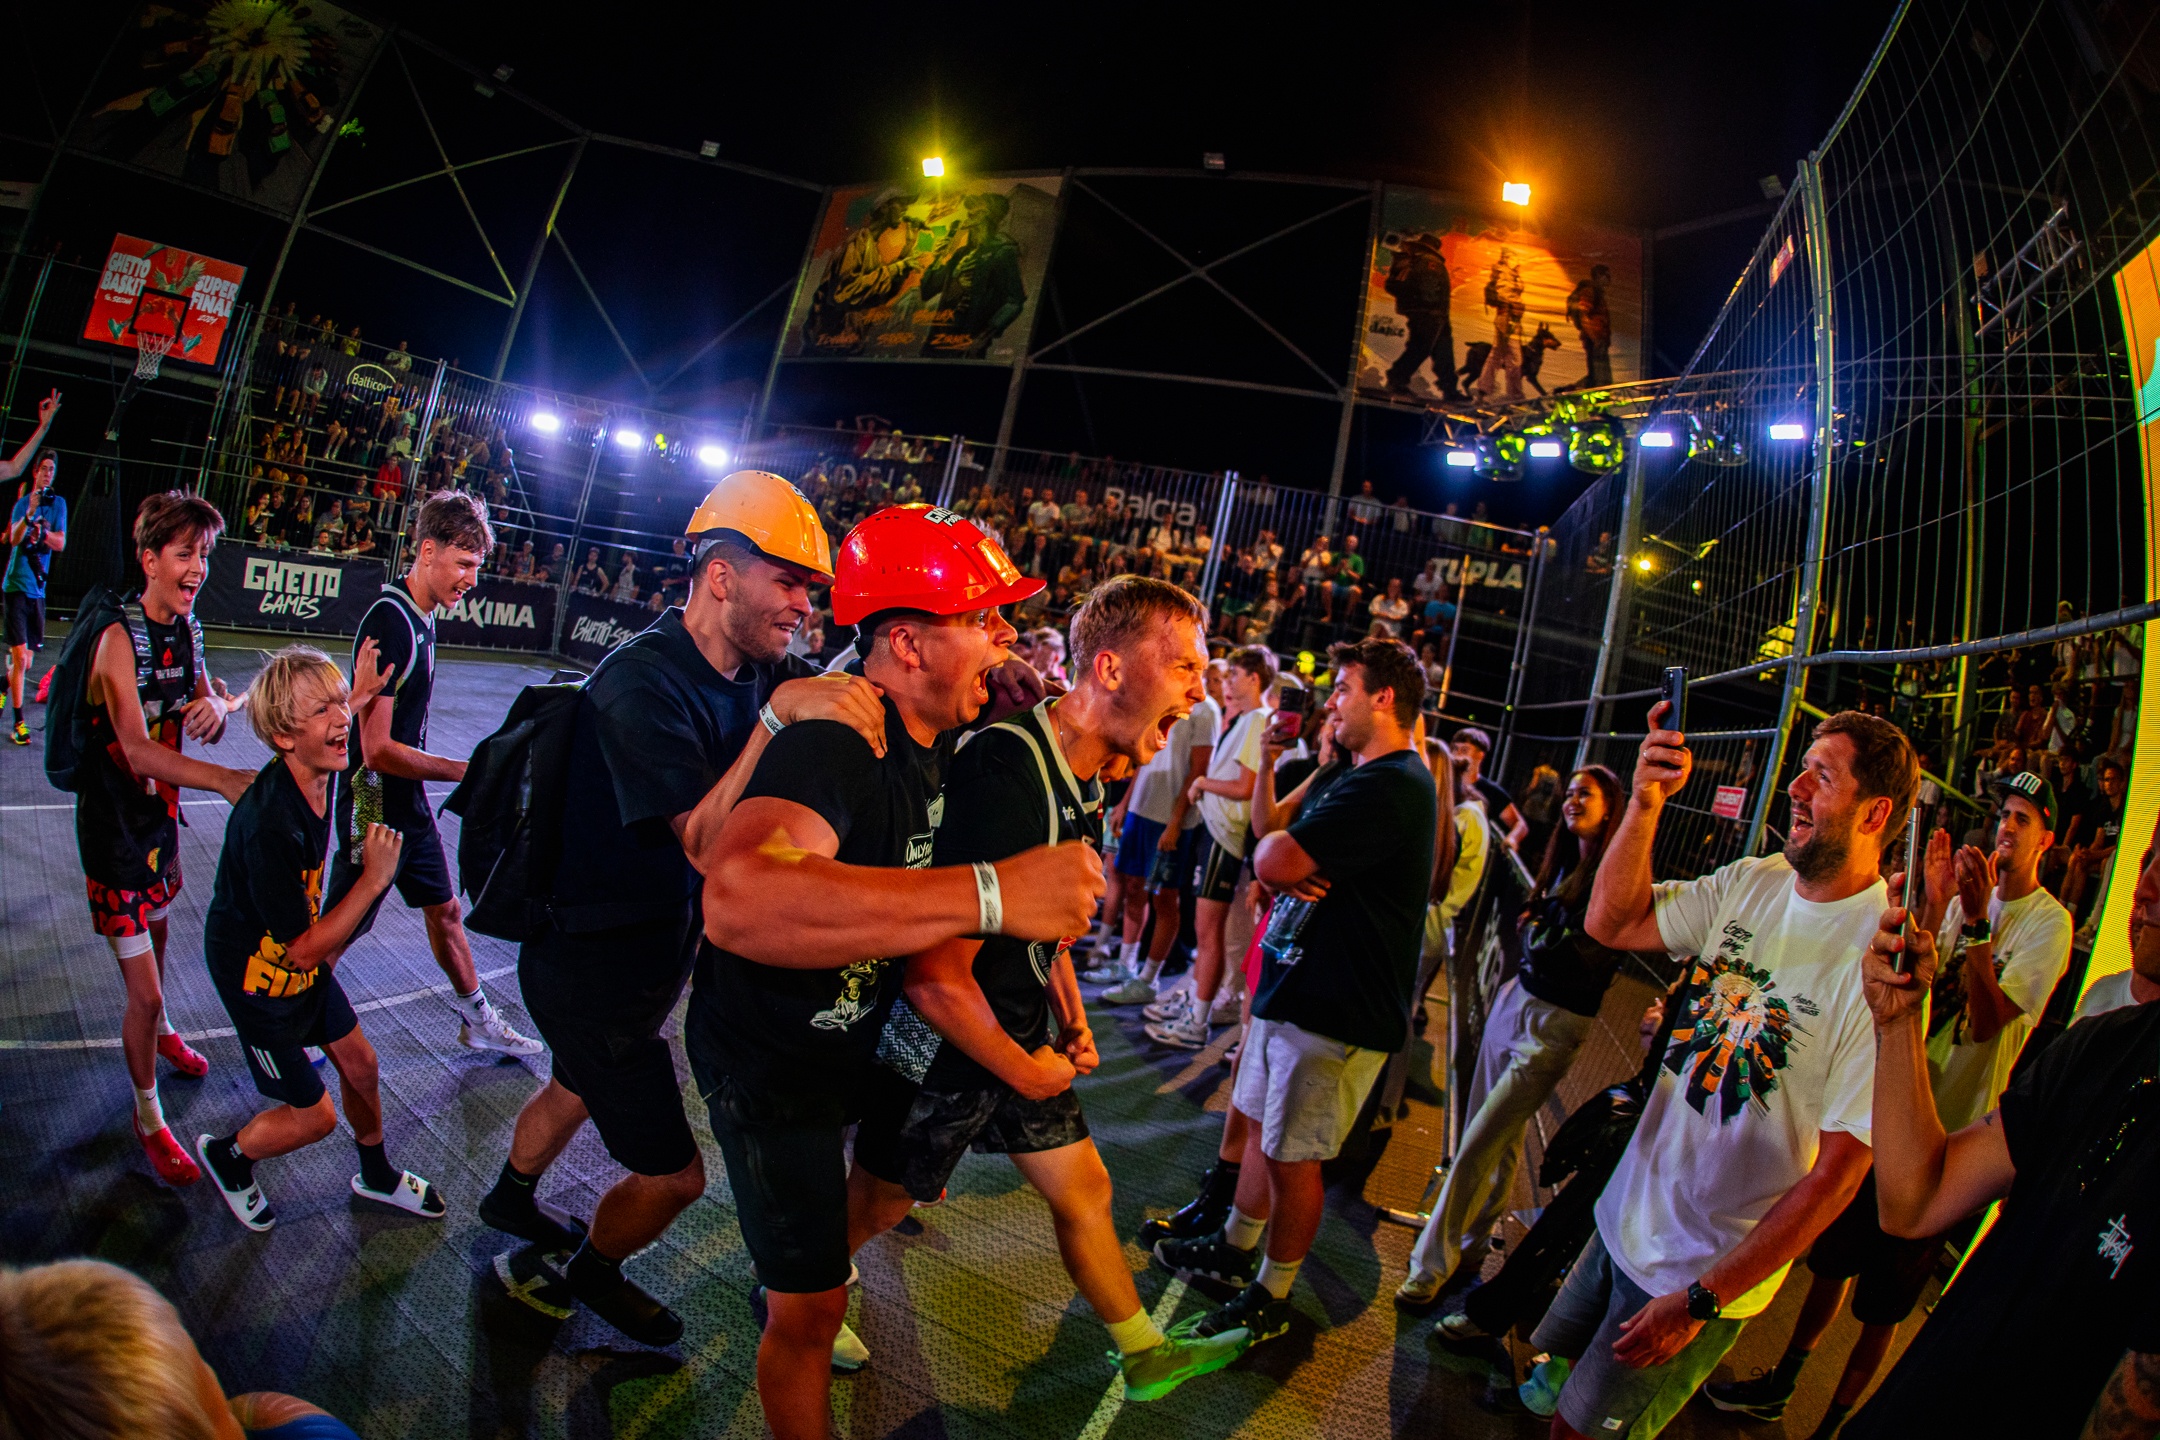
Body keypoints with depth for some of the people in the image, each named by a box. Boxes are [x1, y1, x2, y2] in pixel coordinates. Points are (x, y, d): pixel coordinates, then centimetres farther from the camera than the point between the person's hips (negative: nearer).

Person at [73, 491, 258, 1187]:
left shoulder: (186, 633, 0)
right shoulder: (120, 639, -24)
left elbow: (207, 730, 9)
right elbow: (136, 750, -35)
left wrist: (217, 706, -16)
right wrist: (226, 780, -50)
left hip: (160, 816, 8)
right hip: (116, 829, -7)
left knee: (156, 937, 30)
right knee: (143, 993, -2)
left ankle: (159, 1031, 56)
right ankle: (148, 1118, 15)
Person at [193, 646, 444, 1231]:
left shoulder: (318, 772, -13)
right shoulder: (269, 824, -39)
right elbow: (304, 950, -31)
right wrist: (374, 877, -31)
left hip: (301, 952, 8)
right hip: (257, 971, -8)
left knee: (360, 1063, 17)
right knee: (315, 1116, 4)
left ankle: (376, 1175, 42)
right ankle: (227, 1156, 36)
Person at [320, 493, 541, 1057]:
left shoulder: (420, 617, 4)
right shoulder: (388, 622, -24)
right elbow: (377, 749, -26)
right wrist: (467, 771, -24)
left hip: (409, 802, 9)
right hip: (374, 805, -9)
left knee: (445, 909, 18)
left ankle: (477, 1020, 33)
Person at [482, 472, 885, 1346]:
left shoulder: (760, 672, -4)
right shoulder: (641, 683, -29)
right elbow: (707, 842, -36)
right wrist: (779, 714, -44)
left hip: (650, 954, 9)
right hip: (595, 973, -9)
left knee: (581, 1086, 33)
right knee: (672, 1174, 3)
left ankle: (512, 1199, 62)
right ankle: (588, 1276, 34)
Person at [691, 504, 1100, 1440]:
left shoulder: (936, 730, -7)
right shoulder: (836, 743, -35)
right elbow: (739, 898, -56)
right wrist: (990, 893, -59)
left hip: (848, 1036, 9)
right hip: (767, 1062, -9)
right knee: (811, 1312, 3)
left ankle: (785, 1282, 62)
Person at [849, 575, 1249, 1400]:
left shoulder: (1082, 780, -2)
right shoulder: (1005, 776, -33)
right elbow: (936, 975, -32)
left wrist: (1071, 1022, 9)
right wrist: (1027, 1074, -18)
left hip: (1021, 1042, 8)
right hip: (938, 1050, -8)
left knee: (1084, 1192, 19)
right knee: (875, 1207, 16)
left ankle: (1145, 1357, 39)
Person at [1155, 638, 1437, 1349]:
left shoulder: (1392, 786, -22)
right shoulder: (1361, 779, 15)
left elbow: (1275, 860, -29)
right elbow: (1272, 855, 13)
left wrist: (1274, 847, -6)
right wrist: (1290, 869, -10)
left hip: (1337, 1013, -10)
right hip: (1294, 989, 10)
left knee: (1292, 1157, 4)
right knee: (1262, 1126, 21)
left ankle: (1270, 1298, 22)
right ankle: (1236, 1249, 39)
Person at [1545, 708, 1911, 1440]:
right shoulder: (1753, 881, -3)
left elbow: (1837, 1174, -22)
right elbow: (1610, 923, -2)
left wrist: (1700, 1301, -19)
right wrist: (1645, 801, -16)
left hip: (1709, 1270, -5)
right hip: (1624, 1217, 6)